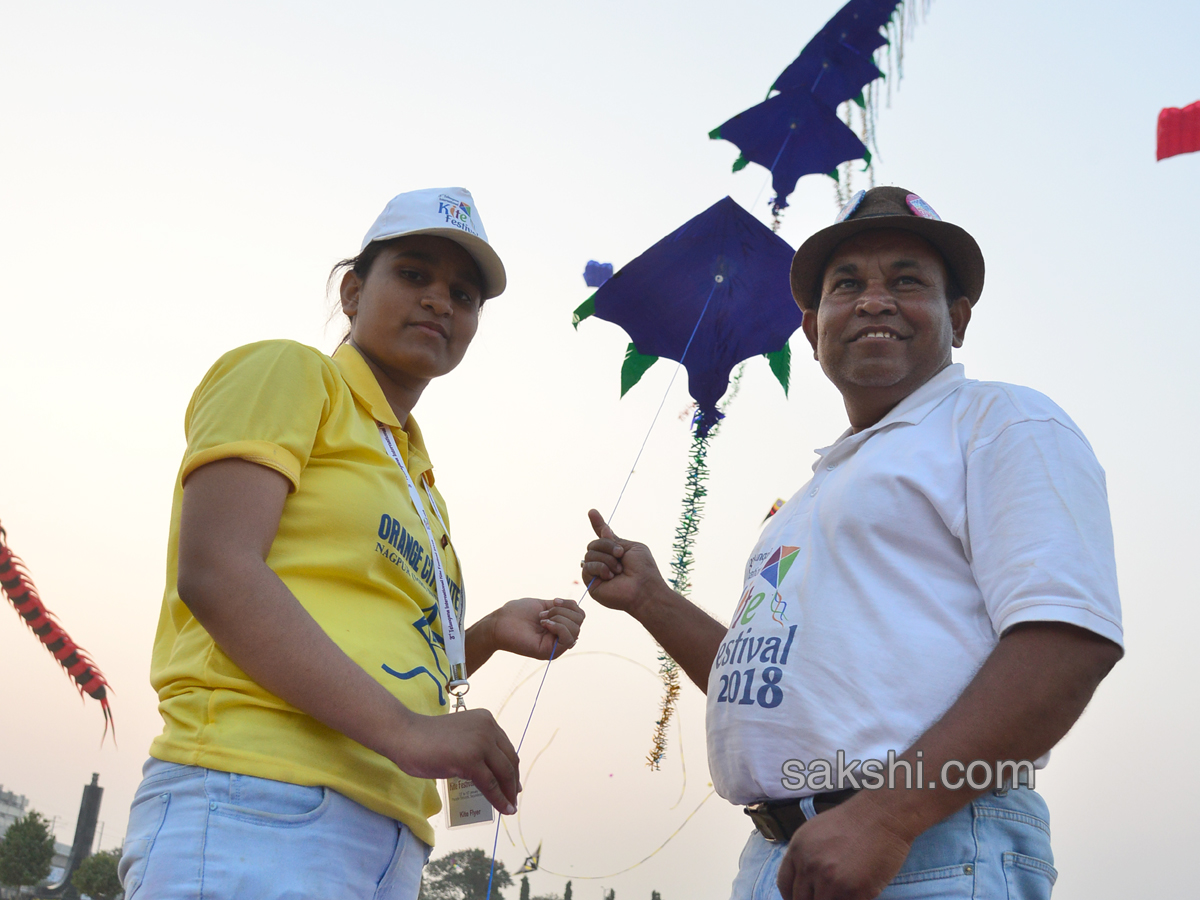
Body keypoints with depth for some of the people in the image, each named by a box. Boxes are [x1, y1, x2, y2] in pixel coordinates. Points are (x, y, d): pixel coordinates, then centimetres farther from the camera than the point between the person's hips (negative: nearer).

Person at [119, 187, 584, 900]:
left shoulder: (418, 480, 25)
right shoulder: (289, 373, 4)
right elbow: (214, 573, -12)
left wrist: (490, 634, 10)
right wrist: (406, 730, -18)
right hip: (260, 800, -7)